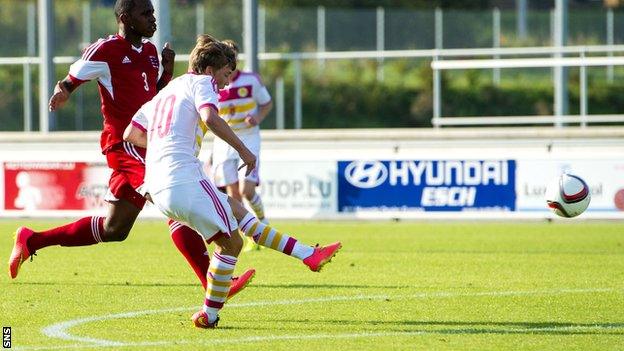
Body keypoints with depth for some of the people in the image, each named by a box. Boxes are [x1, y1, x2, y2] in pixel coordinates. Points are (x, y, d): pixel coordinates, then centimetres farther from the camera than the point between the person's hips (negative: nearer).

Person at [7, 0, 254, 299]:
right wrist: (61, 93, -26)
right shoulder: (105, 50, -7)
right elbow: (69, 82, -1)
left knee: (113, 229, 11)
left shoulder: (149, 51, 17)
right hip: (126, 143, -9)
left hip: (147, 144, 9)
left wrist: (168, 71, 7)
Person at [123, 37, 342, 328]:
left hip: (158, 189, 10)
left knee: (237, 210, 19)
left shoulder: (165, 92, 27)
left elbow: (130, 134, 29)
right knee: (231, 242, 0)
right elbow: (210, 118, -19)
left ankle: (308, 255, 19)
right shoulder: (201, 82, 3)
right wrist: (243, 150, -13)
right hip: (184, 180, -10)